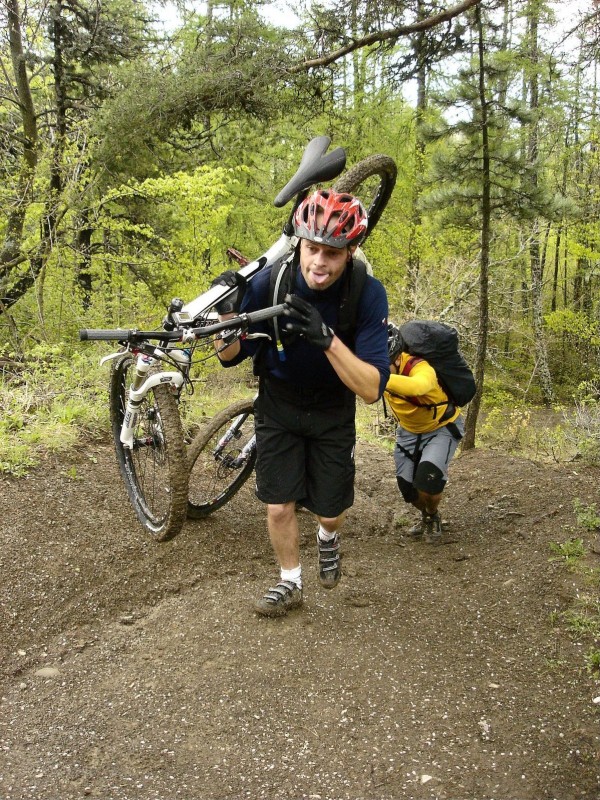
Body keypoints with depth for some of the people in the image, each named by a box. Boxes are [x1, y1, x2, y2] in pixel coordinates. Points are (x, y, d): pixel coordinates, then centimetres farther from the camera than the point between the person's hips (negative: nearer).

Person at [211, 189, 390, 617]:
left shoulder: (368, 294, -27)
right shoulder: (269, 282, -26)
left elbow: (372, 389, -30)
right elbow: (230, 356, -14)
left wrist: (327, 339, -45)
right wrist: (227, 312, -34)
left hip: (332, 411, 0)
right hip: (278, 406, 0)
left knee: (330, 512, 7)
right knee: (279, 506, -1)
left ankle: (328, 537, 45)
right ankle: (290, 584, 27)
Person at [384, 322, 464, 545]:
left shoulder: (420, 368, -42)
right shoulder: (380, 365, -21)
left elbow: (417, 386, -64)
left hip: (442, 428, -5)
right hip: (409, 430, 5)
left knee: (427, 479, -25)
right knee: (407, 486, 1)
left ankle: (434, 518, 9)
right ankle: (425, 517, 35)